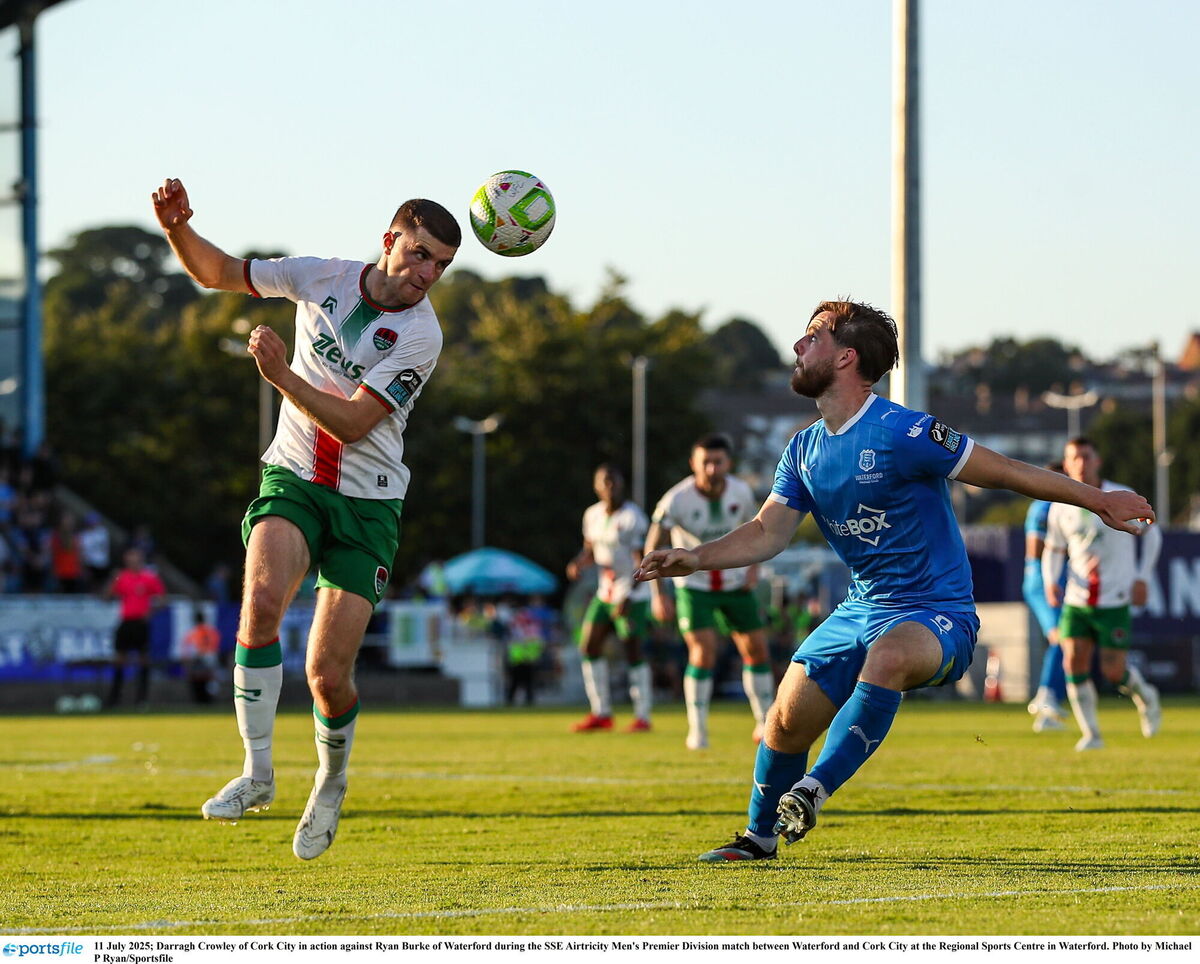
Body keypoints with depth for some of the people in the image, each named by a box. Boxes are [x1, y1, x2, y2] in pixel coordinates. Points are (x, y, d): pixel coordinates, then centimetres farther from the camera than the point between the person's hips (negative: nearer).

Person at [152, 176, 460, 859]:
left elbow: (353, 424, -20)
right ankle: (258, 772, -20)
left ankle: (332, 779, 27)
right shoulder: (322, 277, -3)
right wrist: (179, 226, -10)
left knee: (328, 675, -7)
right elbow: (218, 272, 9)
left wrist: (282, 375, -31)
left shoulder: (421, 335, -14)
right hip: (293, 480, 2)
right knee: (263, 599, -30)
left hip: (367, 504, -2)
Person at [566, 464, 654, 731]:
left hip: (632, 593, -7)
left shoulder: (633, 517, -15)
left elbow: (642, 561, -18)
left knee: (634, 651, -8)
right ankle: (601, 713, 10)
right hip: (605, 593, 7)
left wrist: (629, 596, -26)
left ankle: (642, 716, 0)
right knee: (589, 646, 2)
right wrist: (578, 564, -4)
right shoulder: (592, 515, 7)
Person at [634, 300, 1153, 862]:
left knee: (889, 656, -40)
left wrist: (1097, 499, -7)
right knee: (787, 720, -1)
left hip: (937, 614, -7)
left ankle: (813, 791, -37)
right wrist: (695, 558, -10)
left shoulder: (902, 432, -17)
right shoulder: (804, 451, 6)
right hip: (862, 609, 7)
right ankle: (759, 838, 23)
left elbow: (1004, 473, -10)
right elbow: (767, 533, 6)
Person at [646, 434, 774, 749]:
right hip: (693, 586, -4)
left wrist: (753, 566, -3)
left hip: (735, 583, 4)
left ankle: (765, 723, 21)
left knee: (757, 650, 4)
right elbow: (653, 546, -12)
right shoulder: (677, 499, -21)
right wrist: (659, 594, -17)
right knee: (704, 652, -18)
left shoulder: (741, 492, -9)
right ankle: (697, 732, -6)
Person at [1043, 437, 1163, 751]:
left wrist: (1142, 577, -2)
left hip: (1114, 602, -3)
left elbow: (1151, 533, 6)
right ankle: (1090, 734, 1)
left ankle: (1145, 696, 27)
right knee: (1074, 663, -11)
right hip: (1076, 601, 3)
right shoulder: (1061, 508, 3)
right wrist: (1050, 582, -5)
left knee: (1113, 672, -7)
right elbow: (1054, 550, 14)